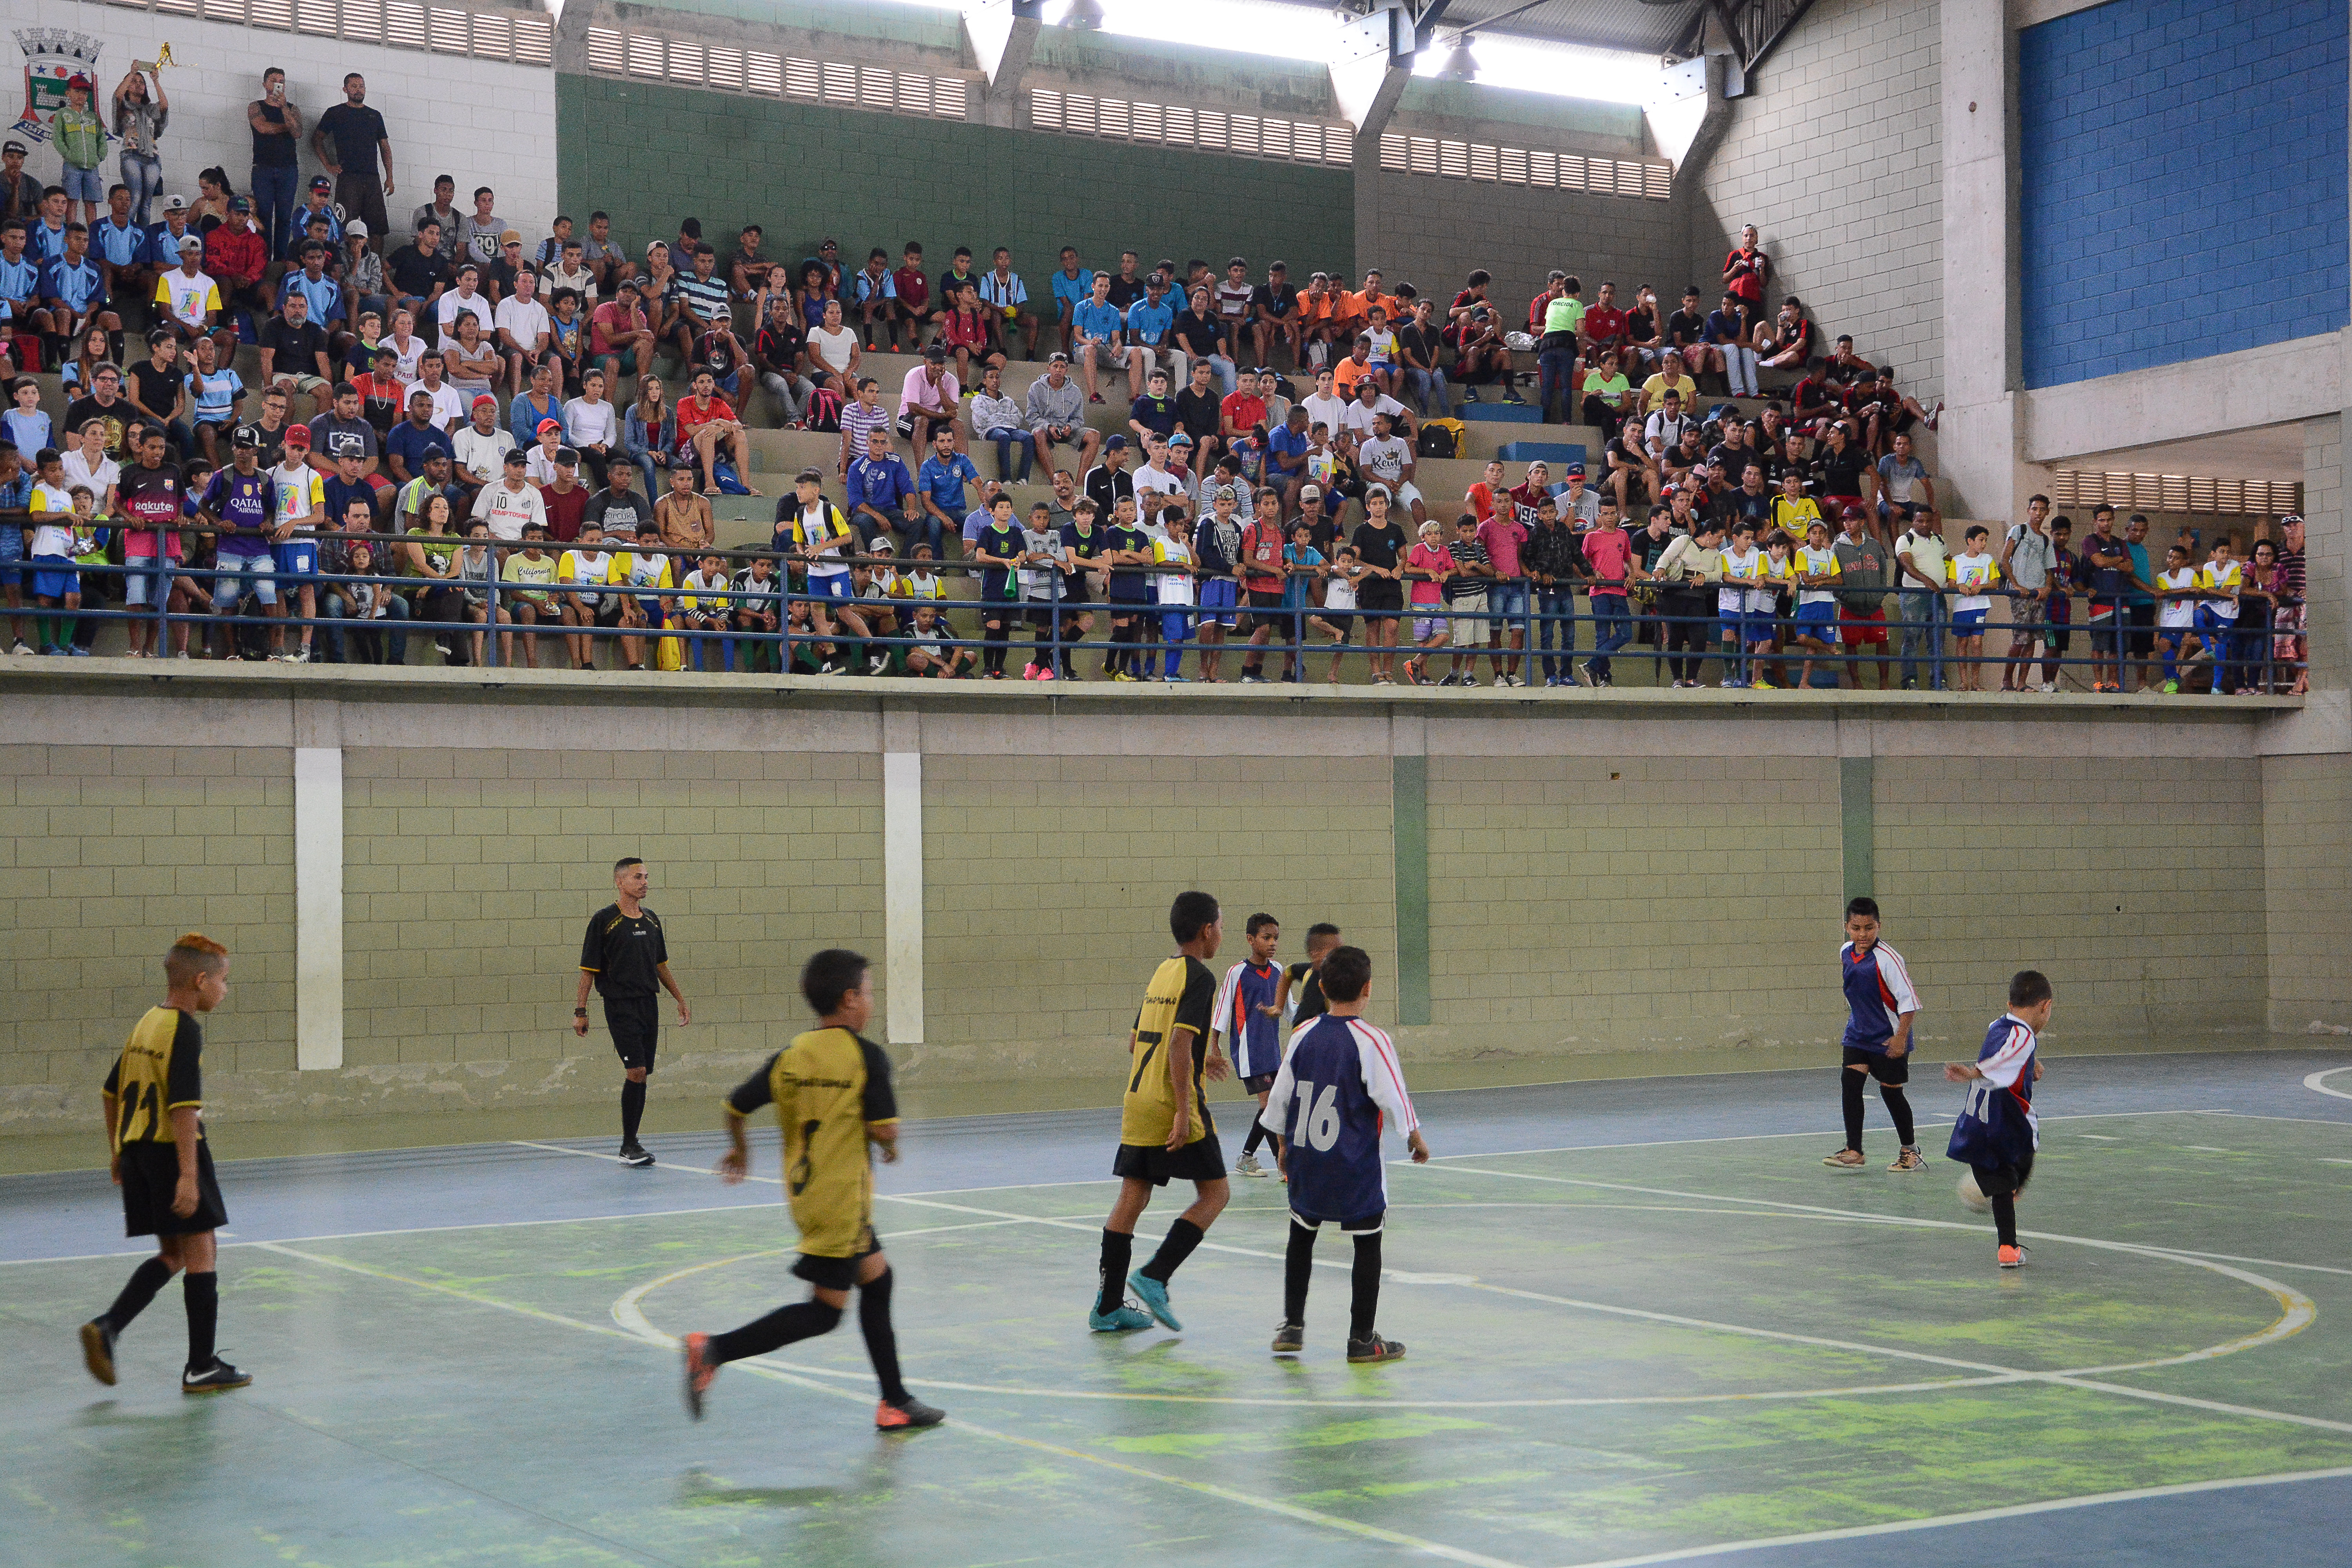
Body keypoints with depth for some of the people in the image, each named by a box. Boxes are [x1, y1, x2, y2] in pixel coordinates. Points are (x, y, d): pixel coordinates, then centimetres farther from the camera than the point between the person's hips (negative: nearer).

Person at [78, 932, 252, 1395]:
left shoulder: (147, 1023, 13)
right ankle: (202, 1367, 4)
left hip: (137, 1149, 9)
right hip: (172, 1148, -9)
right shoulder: (185, 1030, -14)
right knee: (201, 1252, 1)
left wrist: (120, 1153, 28)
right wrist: (189, 1175, -24)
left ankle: (106, 1327, 0)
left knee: (172, 1254, 16)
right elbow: (184, 1107, -22)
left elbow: (111, 1093, 20)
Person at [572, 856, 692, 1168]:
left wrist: (681, 1000, 20)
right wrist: (580, 1010, -9)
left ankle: (631, 1143, 14)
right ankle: (628, 1146, -6)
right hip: (620, 1005, -6)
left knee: (642, 1075, 6)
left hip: (649, 1004, 6)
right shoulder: (604, 920, -5)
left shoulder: (651, 920, 12)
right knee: (636, 1071, -14)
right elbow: (589, 969, -5)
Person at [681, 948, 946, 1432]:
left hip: (804, 1189, 8)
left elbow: (736, 1106, 5)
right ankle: (715, 1350, -15)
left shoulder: (790, 1056, 4)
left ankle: (895, 1403, 23)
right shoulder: (867, 1057, -12)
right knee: (825, 1310, -3)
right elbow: (884, 1128, -17)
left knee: (876, 1278, 19)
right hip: (842, 1197, -8)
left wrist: (739, 1149, 24)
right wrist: (891, 1147, 7)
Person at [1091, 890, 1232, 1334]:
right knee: (1215, 1193, 4)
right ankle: (1154, 1276, -7)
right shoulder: (1199, 977, -9)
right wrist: (1184, 1110, -22)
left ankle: (1108, 1306, 8)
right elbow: (1180, 1042, -20)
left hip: (1137, 1101, 8)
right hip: (1173, 1104, -8)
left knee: (1131, 1197, 8)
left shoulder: (1162, 972, 16)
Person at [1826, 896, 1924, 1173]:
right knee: (1850, 1083, -6)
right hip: (1858, 1034, 6)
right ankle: (1854, 1151, -4)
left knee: (1891, 1091, 3)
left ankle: (1911, 1151, 21)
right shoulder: (1846, 953, 1)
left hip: (1889, 1038, -6)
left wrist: (1901, 1037, -25)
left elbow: (1908, 1000, -21)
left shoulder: (1887, 958, -21)